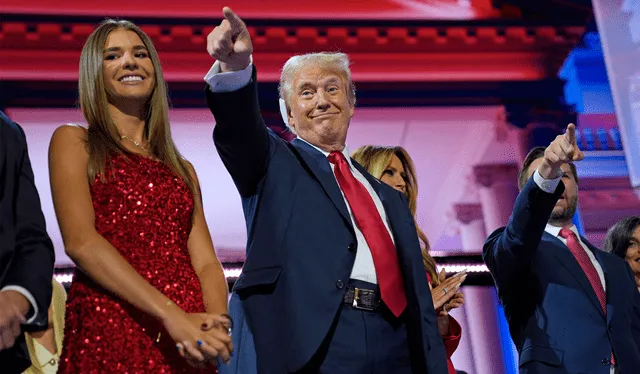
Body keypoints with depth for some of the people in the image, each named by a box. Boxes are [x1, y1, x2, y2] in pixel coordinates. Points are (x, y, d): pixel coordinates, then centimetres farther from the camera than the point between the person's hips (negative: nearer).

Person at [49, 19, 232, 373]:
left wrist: (216, 323, -15)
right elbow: (81, 241, -10)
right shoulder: (73, 142, 5)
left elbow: (205, 262, 7)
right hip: (109, 332, -4)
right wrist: (172, 315, -19)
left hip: (190, 342, 4)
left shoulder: (182, 169, 17)